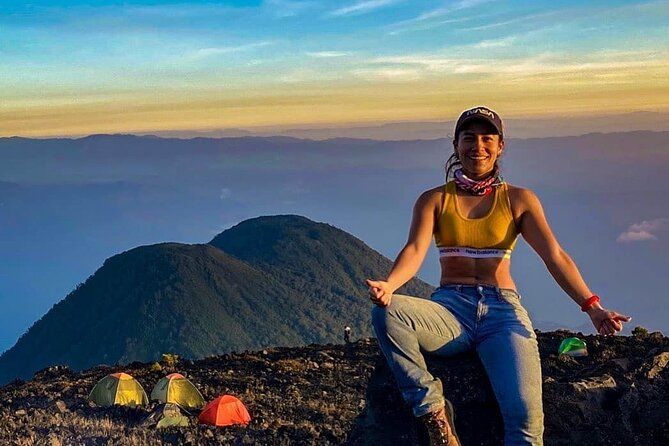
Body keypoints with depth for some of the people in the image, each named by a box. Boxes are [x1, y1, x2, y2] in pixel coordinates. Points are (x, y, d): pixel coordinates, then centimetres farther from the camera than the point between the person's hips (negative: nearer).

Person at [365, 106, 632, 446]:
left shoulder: (519, 200, 11)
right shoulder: (434, 200, 11)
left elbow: (554, 256, -1)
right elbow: (415, 250, -6)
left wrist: (591, 306, -17)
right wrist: (389, 285, -30)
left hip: (503, 309, -1)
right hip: (451, 308, 1)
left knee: (526, 415, -28)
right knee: (386, 313, -33)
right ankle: (434, 411, -22)